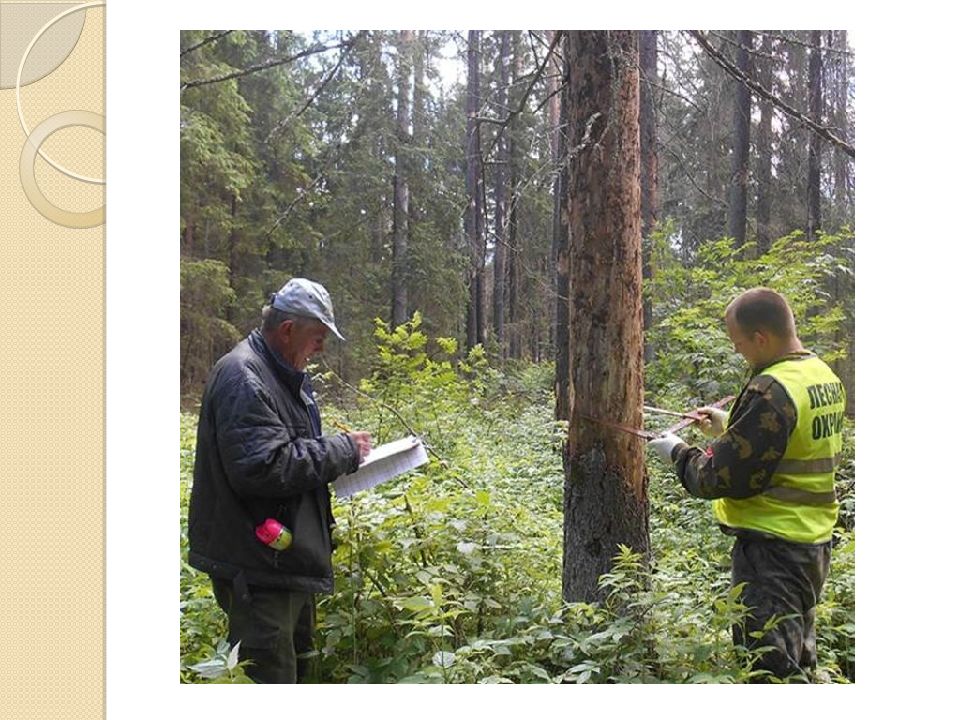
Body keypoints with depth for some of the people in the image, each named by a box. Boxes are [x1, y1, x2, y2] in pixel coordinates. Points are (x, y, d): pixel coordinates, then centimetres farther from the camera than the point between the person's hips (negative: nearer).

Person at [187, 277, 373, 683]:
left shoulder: (281, 375, 14)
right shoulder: (243, 378, -19)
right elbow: (263, 467, -29)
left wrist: (343, 452, 9)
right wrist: (342, 451, -19)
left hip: (287, 558, 11)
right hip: (258, 565, -11)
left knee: (297, 663, 22)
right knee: (270, 674, -4)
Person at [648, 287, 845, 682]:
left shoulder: (771, 392, -23)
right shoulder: (825, 377, 7)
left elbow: (723, 479, -21)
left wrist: (678, 452, -4)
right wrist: (729, 427, 18)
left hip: (771, 549, -10)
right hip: (814, 542, 10)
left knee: (769, 668, -1)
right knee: (799, 661, 21)